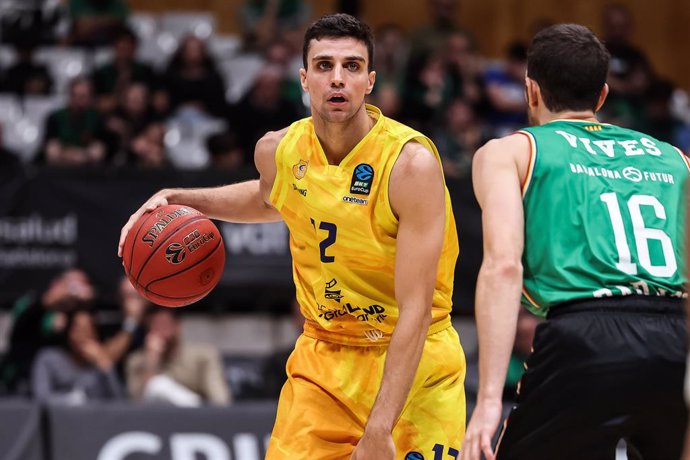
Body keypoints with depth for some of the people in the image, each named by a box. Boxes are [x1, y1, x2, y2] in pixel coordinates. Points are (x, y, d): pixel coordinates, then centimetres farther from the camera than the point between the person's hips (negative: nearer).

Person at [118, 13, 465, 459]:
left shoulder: (411, 163, -22)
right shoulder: (279, 150, -5)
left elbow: (415, 312, -25)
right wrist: (179, 199, 10)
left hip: (416, 359, -4)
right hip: (323, 354, 4)